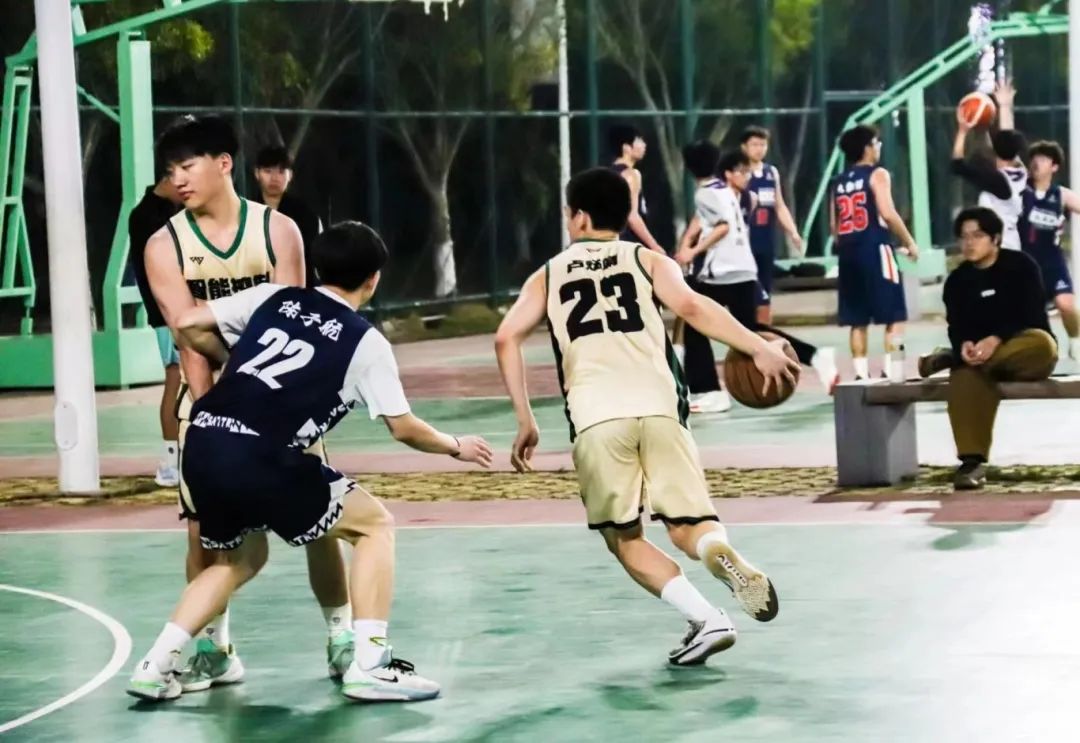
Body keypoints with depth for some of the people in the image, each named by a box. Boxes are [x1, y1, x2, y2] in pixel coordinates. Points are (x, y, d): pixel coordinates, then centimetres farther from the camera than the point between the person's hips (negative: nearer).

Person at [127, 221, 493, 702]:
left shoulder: (274, 297, 17)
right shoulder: (366, 342, 7)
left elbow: (188, 325, 16)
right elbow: (403, 428, 14)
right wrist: (457, 447, 32)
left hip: (201, 445, 6)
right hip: (258, 458, -6)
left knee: (240, 559, 30)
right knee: (376, 525, 12)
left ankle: (156, 666, 18)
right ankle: (370, 665, 3)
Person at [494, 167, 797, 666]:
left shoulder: (549, 276, 22)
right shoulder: (647, 261, 19)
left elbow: (506, 338, 10)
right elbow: (690, 307, -1)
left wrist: (525, 420, 14)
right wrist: (759, 348, -7)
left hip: (595, 418, 0)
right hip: (657, 406, 1)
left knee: (625, 539, 13)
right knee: (688, 525, 8)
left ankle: (705, 619, -7)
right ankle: (720, 554, -29)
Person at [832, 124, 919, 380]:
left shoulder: (839, 181, 15)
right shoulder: (877, 174, -4)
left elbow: (834, 224, 13)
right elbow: (887, 214, -14)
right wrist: (909, 242, -5)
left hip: (848, 253, 6)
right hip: (874, 249, -6)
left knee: (857, 320, 9)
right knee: (894, 316, -1)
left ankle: (861, 374, 5)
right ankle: (890, 370, -10)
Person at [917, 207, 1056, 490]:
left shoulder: (1021, 266, -3)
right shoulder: (957, 280, 7)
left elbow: (1032, 316, -12)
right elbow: (956, 327, -1)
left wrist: (996, 341, -30)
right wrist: (966, 346, -27)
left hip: (1025, 352, -2)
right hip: (978, 352, 2)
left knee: (1042, 345, -39)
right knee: (966, 375, -35)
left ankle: (948, 360, -29)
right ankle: (972, 461, -45)